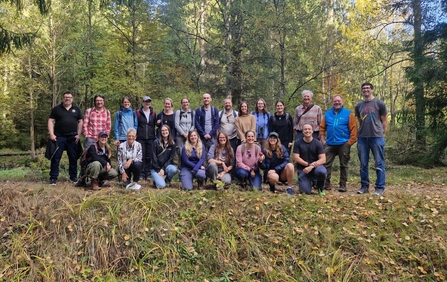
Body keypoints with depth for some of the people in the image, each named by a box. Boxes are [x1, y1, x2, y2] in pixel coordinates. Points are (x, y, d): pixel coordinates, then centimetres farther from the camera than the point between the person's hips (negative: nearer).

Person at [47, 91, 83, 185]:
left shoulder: (76, 109, 10)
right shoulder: (56, 109, 5)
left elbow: (80, 122, 9)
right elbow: (51, 121, 3)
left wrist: (78, 134, -1)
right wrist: (51, 134, -8)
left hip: (73, 137, 2)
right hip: (59, 137, -1)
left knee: (73, 158, 7)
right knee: (56, 157, -2)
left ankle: (73, 176, 18)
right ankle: (53, 177, 4)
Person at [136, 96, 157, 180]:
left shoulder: (153, 113, 9)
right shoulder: (138, 112, 2)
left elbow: (155, 124, 13)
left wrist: (155, 136, 7)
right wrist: (135, 135, -3)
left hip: (150, 138, 2)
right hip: (141, 138, -2)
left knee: (149, 156, 4)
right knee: (142, 156, -2)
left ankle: (148, 173, 11)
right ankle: (141, 173, 5)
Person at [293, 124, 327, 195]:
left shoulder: (318, 143, -1)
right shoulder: (298, 142, -1)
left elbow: (323, 159, -8)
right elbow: (296, 158, -6)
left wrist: (312, 166, -21)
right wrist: (308, 164, -16)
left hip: (315, 167, 0)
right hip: (303, 169, 0)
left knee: (322, 171, -36)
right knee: (306, 191, -19)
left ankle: (320, 187, -2)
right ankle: (308, 182, 20)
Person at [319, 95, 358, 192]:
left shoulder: (348, 114, -1)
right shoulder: (327, 114, 9)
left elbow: (353, 128, -6)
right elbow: (322, 128, 9)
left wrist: (351, 141, -11)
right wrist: (322, 140, 0)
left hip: (344, 144, -2)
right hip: (329, 144, 3)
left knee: (344, 165, 6)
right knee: (326, 164, 1)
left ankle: (343, 185, 14)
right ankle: (326, 183, 9)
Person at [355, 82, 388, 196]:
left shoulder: (379, 103, 1)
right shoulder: (358, 106, 12)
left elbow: (384, 121, 4)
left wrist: (382, 133, 1)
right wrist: (362, 132, 11)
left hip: (376, 137, -4)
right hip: (362, 138, 4)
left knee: (379, 164, 0)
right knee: (363, 164, 9)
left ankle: (380, 188, 6)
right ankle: (364, 186, 19)